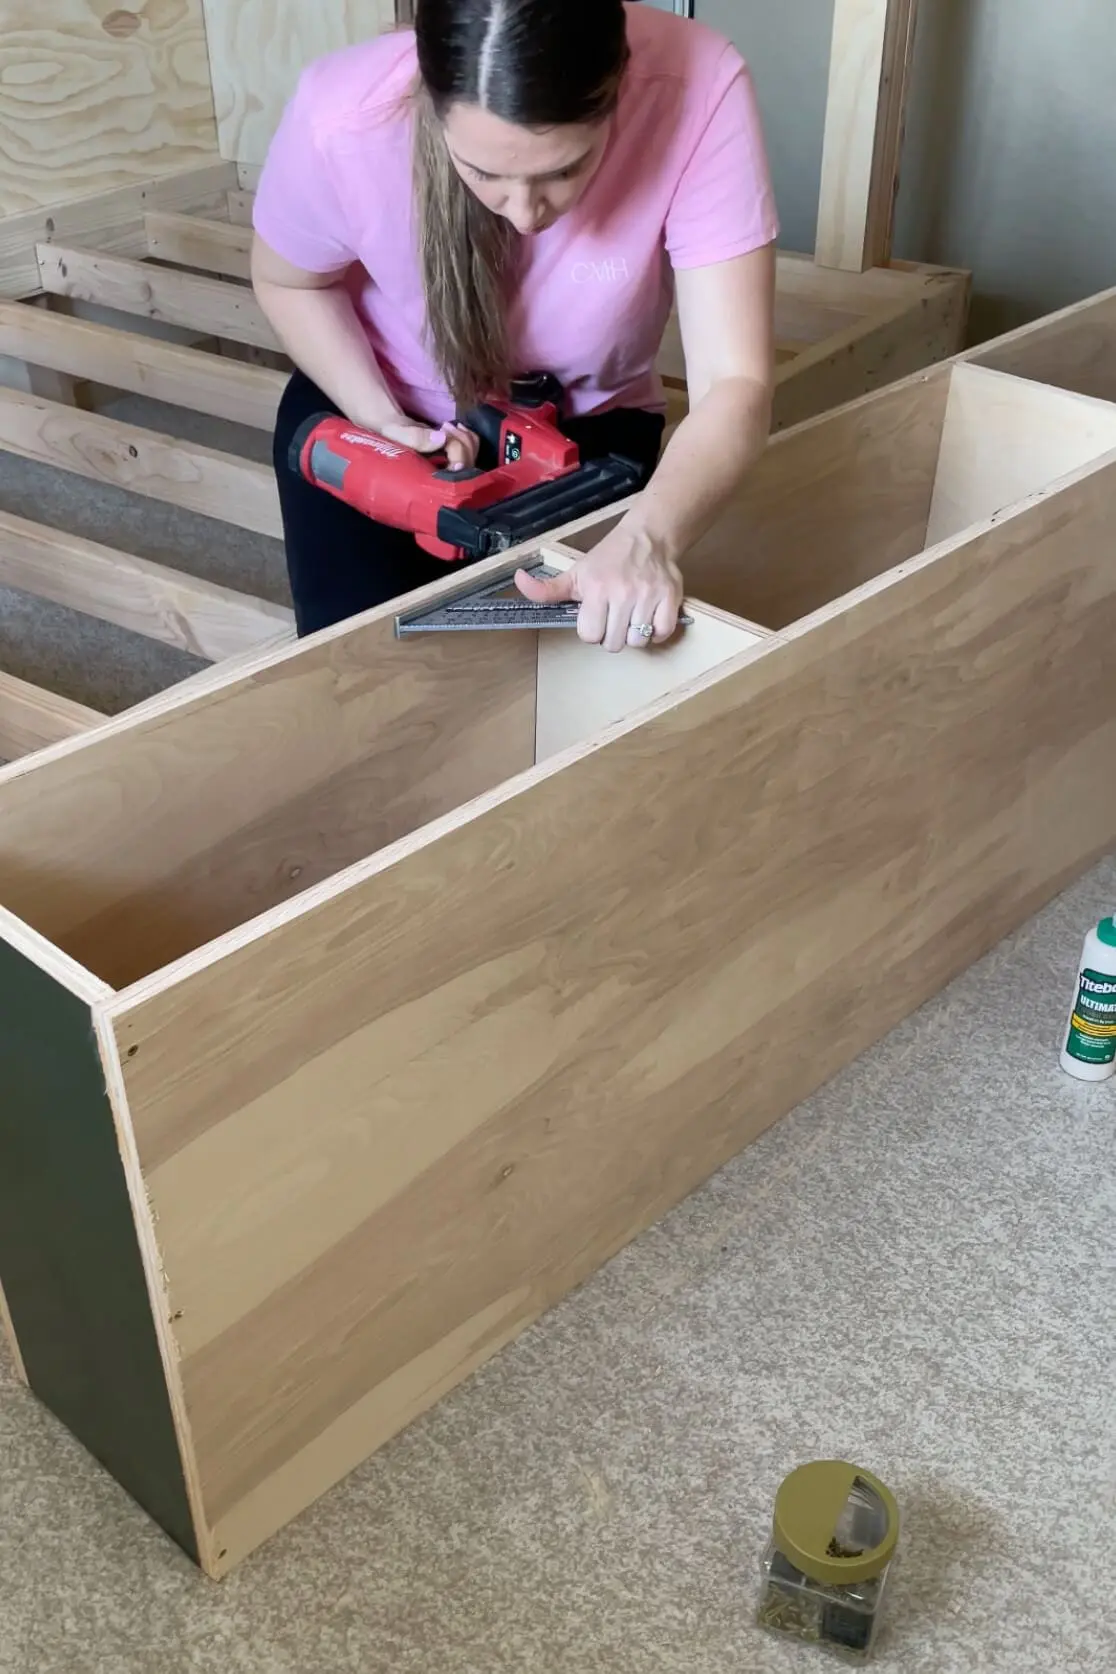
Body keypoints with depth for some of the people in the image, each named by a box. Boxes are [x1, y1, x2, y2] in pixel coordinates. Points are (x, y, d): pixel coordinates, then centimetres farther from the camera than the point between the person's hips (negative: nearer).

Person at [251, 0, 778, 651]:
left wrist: (647, 538, -55)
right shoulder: (343, 120, -31)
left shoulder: (699, 89, -34)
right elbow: (289, 282, -8)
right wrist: (384, 420, -23)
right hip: (366, 409, 0)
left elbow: (735, 384, -36)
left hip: (588, 426, 0)